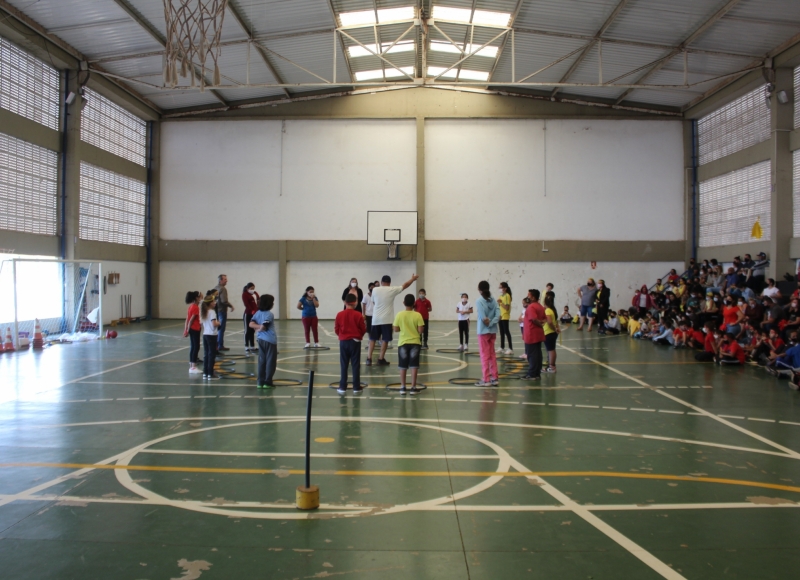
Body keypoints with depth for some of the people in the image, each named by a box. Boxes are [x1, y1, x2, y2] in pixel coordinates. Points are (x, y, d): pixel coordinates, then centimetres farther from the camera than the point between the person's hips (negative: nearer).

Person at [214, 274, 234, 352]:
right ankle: (220, 345, 2)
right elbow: (224, 301, -25)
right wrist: (231, 306, -11)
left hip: (216, 310, 9)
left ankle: (216, 344, 24)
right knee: (221, 328, -2)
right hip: (222, 310, -9)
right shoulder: (223, 289, -18)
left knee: (217, 327, 17)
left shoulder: (215, 288, 10)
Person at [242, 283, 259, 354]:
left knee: (252, 331, 13)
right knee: (247, 331, 0)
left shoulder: (256, 294, 14)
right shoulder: (245, 294, -7)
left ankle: (252, 346, 20)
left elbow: (259, 302, 11)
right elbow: (247, 304, -17)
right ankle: (247, 347, 6)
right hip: (248, 314, -7)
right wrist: (252, 311, -26)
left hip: (255, 314, 7)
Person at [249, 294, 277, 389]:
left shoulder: (258, 313, 7)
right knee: (270, 361, 2)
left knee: (262, 361, 12)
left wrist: (259, 327, -9)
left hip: (260, 339, 7)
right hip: (270, 340, -7)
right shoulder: (269, 314, -14)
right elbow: (263, 327, -22)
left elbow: (251, 324, -1)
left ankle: (260, 381, 13)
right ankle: (267, 382, 3)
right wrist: (260, 328, -2)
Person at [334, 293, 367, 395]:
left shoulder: (339, 315, -4)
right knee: (356, 365, 4)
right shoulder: (358, 315, -9)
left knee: (343, 366, 7)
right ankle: (356, 388, 6)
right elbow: (363, 329, -3)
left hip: (343, 342, 1)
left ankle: (342, 387, 7)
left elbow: (336, 330, 2)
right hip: (355, 342, -1)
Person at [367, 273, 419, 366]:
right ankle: (381, 359, 7)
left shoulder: (375, 290, 0)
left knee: (372, 339, 12)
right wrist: (413, 279, 24)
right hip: (386, 319, -3)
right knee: (385, 340, 6)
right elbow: (405, 285, 8)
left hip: (376, 319, 3)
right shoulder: (392, 290, -6)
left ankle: (369, 358, 7)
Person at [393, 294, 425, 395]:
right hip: (415, 342, -1)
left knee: (403, 366, 9)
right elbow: (420, 330, -11)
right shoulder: (418, 315, -9)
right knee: (414, 366, 4)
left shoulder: (399, 315, -6)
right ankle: (413, 387, 6)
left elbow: (395, 329, -2)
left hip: (403, 343, 1)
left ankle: (402, 387, 12)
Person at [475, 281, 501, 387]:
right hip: (493, 331, 5)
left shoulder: (479, 301, -13)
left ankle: (486, 380, 4)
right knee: (492, 355, 14)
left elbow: (484, 318, -20)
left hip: (483, 331, -5)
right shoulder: (493, 300, 3)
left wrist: (488, 323, -5)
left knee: (484, 356, 1)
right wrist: (491, 323, -13)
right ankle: (494, 378, 17)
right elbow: (498, 315, -8)